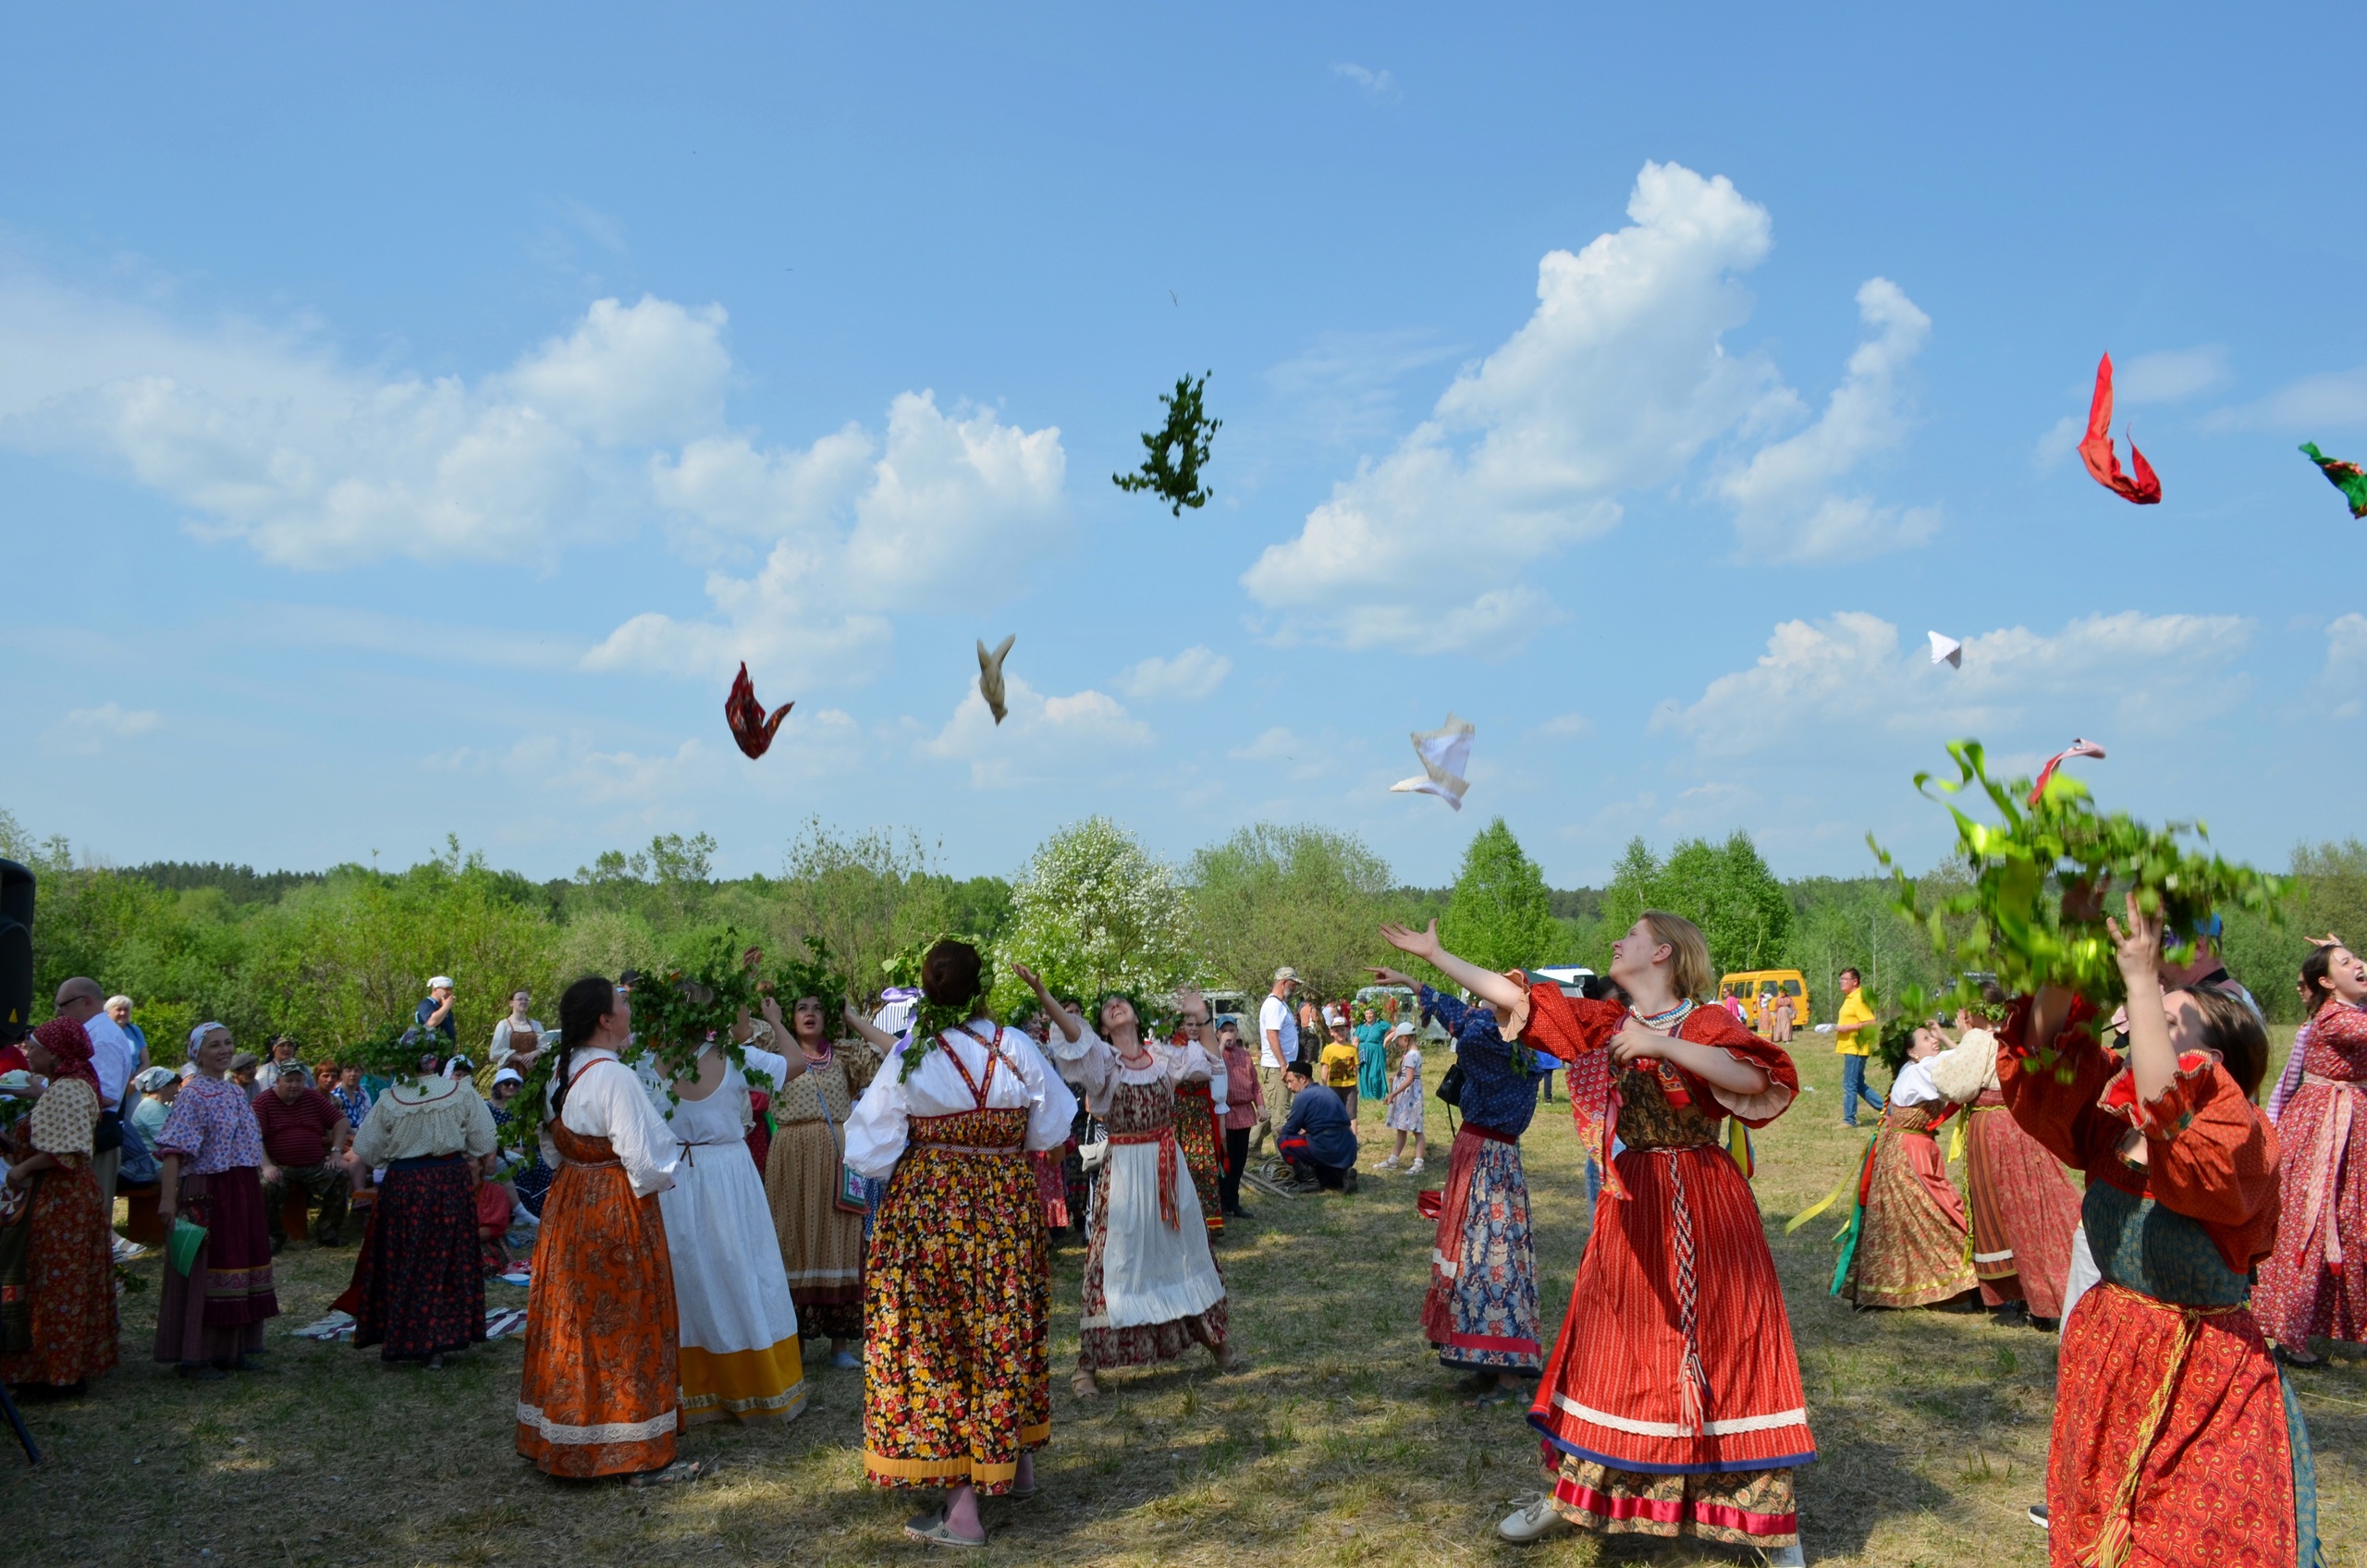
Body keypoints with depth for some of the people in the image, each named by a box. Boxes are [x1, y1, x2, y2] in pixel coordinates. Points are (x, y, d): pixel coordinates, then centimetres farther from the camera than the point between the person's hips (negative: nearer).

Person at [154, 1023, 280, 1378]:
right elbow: (174, 1149, -19)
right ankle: (195, 1356, 6)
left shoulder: (237, 1091, 13)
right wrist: (168, 1198, -27)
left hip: (243, 1192, 8)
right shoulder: (192, 1094, -11)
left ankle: (231, 1349, 22)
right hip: (208, 1193, -8)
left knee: (240, 1263, 12)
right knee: (203, 1270, -2)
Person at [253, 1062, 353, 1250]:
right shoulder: (263, 1102, -2)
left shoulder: (314, 1098, 9)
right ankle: (273, 1237, -10)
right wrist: (266, 1165, -22)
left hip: (316, 1166, 3)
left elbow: (341, 1122, 10)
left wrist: (336, 1152, -2)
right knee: (268, 1186, -32)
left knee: (341, 1178, -17)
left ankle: (327, 1233, -2)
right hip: (280, 1167, -3)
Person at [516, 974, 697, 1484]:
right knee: (624, 1329, 0)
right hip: (619, 1213, -8)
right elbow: (645, 1164, -21)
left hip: (567, 1209, 8)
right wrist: (665, 1174, -2)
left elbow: (552, 1151, 16)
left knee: (573, 1325, 16)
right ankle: (641, 1458, 9)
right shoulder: (615, 1078, -21)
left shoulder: (559, 1074, 5)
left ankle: (564, 1440, 28)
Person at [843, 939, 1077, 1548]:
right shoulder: (1017, 1049, -7)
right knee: (1006, 1334, 18)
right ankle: (1019, 1464, 35)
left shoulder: (908, 1059, -12)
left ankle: (962, 1508, 7)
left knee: (937, 1343, 5)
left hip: (927, 1209, -2)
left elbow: (872, 1151, -8)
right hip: (1009, 1207, 3)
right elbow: (1050, 1132, 3)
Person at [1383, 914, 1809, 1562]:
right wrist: (1432, 953, 9)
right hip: (1632, 1204, 5)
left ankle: (1769, 1515, 14)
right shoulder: (1603, 1023, 6)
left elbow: (1756, 1080, -26)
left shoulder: (1708, 1023, -8)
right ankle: (1568, 1490, 26)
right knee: (1610, 1341, 12)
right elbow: (1510, 995, 7)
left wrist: (1661, 1045, -26)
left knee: (1723, 1343, 1)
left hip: (1705, 1207, -5)